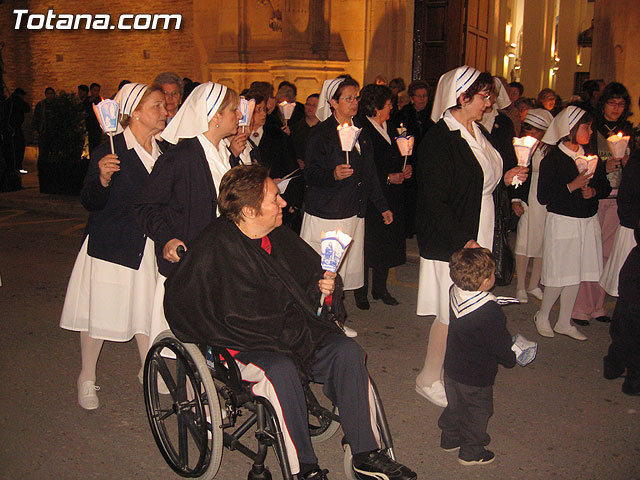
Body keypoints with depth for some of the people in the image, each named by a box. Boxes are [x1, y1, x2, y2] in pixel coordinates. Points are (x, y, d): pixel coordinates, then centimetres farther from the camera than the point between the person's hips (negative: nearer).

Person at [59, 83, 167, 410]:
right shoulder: (110, 151, -14)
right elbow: (90, 203, -13)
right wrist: (103, 178, -30)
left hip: (148, 246, 5)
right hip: (110, 245, -5)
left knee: (146, 308, 11)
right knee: (100, 312, 6)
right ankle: (87, 379, 24)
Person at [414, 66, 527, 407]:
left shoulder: (476, 133, 11)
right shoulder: (439, 139, -17)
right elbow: (435, 200, -20)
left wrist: (505, 178, 6)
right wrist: (462, 241, -21)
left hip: (476, 238, 9)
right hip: (449, 244, -9)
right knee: (451, 314, -1)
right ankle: (428, 380, 17)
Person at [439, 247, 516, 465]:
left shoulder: (455, 293, -14)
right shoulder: (490, 312, -34)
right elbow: (501, 346, -22)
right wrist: (510, 360, -2)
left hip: (452, 368, 7)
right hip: (476, 377, -7)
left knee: (455, 406, 27)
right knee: (477, 412, 17)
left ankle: (450, 439, 46)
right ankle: (471, 452, 35)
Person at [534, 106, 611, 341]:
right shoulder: (552, 159, -10)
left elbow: (605, 186, 15)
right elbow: (543, 196, -14)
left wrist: (593, 191, -7)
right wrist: (573, 186, -20)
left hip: (588, 222, 6)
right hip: (562, 222, -6)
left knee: (574, 276, 10)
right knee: (560, 275, -3)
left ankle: (564, 322, 23)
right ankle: (542, 316, 19)